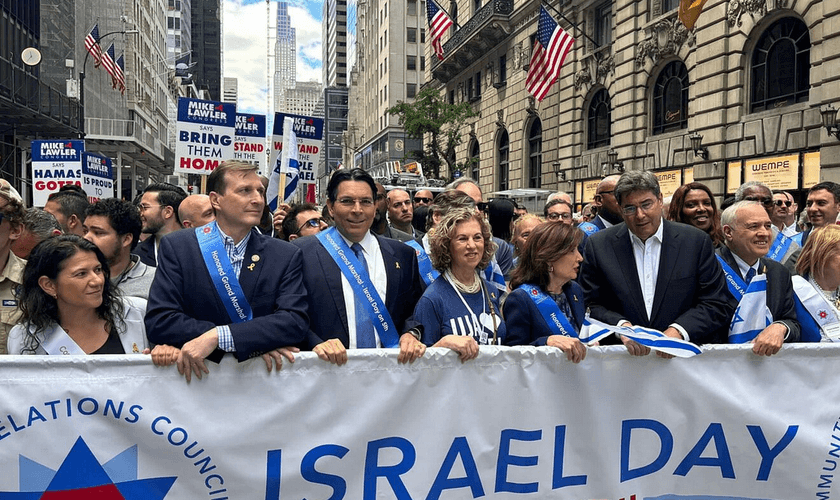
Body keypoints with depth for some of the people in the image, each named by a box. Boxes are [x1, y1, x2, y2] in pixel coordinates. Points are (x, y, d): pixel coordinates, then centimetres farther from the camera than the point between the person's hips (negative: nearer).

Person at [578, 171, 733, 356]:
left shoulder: (696, 241, 3)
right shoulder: (598, 245, 3)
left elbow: (718, 305, 2)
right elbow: (591, 306, 3)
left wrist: (677, 332, -12)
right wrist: (621, 327, -14)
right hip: (621, 358, 1)